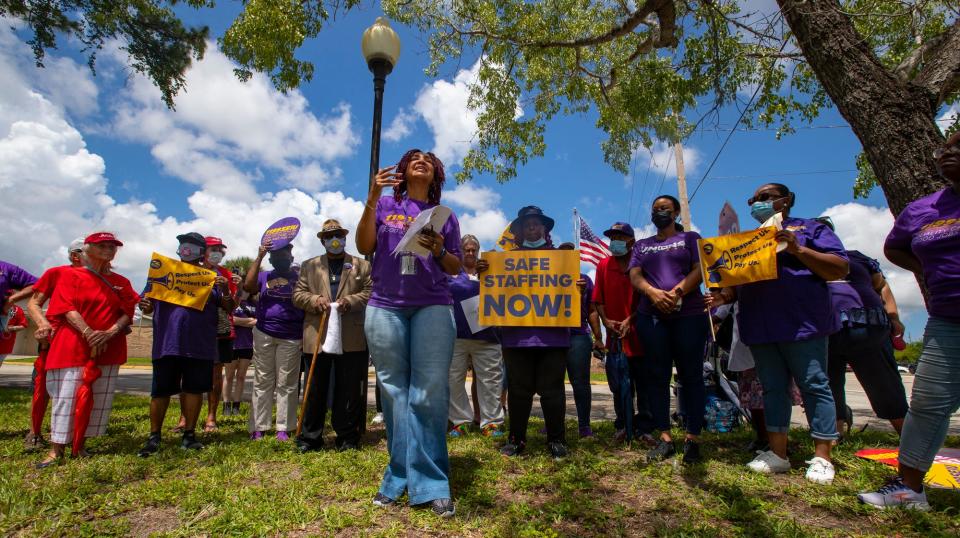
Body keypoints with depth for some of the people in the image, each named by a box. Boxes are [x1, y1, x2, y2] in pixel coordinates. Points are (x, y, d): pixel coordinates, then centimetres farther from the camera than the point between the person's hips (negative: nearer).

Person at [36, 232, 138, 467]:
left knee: (100, 399, 3)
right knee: (66, 397, -5)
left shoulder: (121, 282, 13)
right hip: (73, 347, -3)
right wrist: (88, 332, -21)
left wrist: (110, 332, -14)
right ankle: (56, 450, 3)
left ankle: (80, 446, 14)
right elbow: (67, 308, -7)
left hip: (109, 349, 3)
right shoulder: (71, 275, 4)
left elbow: (128, 313, 5)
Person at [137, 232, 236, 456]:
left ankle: (189, 435, 18)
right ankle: (154, 437, 20)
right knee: (161, 390, 6)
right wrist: (144, 306, -10)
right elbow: (149, 304, 14)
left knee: (194, 388, 6)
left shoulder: (212, 276, 9)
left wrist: (225, 290, -13)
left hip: (200, 345, 0)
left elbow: (229, 308, 7)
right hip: (167, 343, 1)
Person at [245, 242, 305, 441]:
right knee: (262, 382, 6)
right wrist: (259, 257, -11)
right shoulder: (264, 276, 10)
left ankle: (284, 428, 8)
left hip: (291, 337, -2)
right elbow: (248, 286, -10)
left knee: (286, 384, 2)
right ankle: (258, 427, 12)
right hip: (264, 334, 2)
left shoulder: (299, 278, 5)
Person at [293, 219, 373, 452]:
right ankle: (309, 437, 19)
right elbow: (298, 294, 9)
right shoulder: (309, 266, 16)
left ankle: (347, 437, 16)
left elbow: (370, 292, 2)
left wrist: (350, 301, -14)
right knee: (315, 389, 8)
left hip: (351, 339, -1)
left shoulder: (362, 265, 11)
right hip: (317, 337, 1)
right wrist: (315, 300, -10)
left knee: (349, 390, 4)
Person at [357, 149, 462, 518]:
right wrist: (371, 200, -7)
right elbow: (364, 247, 2)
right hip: (385, 306, 1)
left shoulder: (444, 214, 14)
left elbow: (455, 268, 12)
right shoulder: (386, 205, 14)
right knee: (394, 392, 3)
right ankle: (400, 478, 14)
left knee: (430, 393, -6)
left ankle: (430, 484, 2)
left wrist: (438, 250, -9)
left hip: (432, 307, 0)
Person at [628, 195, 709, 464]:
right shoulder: (642, 245, 20)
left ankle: (692, 438, 5)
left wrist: (677, 292, -18)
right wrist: (653, 292, -15)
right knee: (657, 375, 0)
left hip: (689, 314, -2)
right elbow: (635, 275, 6)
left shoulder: (690, 238, 14)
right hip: (651, 316, 2)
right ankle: (665, 438, 6)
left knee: (691, 374, -1)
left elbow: (699, 269, -1)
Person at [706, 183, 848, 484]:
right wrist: (724, 296, 1)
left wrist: (798, 249, -15)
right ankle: (777, 454, 13)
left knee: (814, 386, -2)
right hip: (759, 327, 6)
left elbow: (841, 269, -4)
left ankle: (822, 458, 6)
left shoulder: (809, 228, 6)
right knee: (773, 388, 7)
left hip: (801, 323, -5)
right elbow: (739, 282, 23)